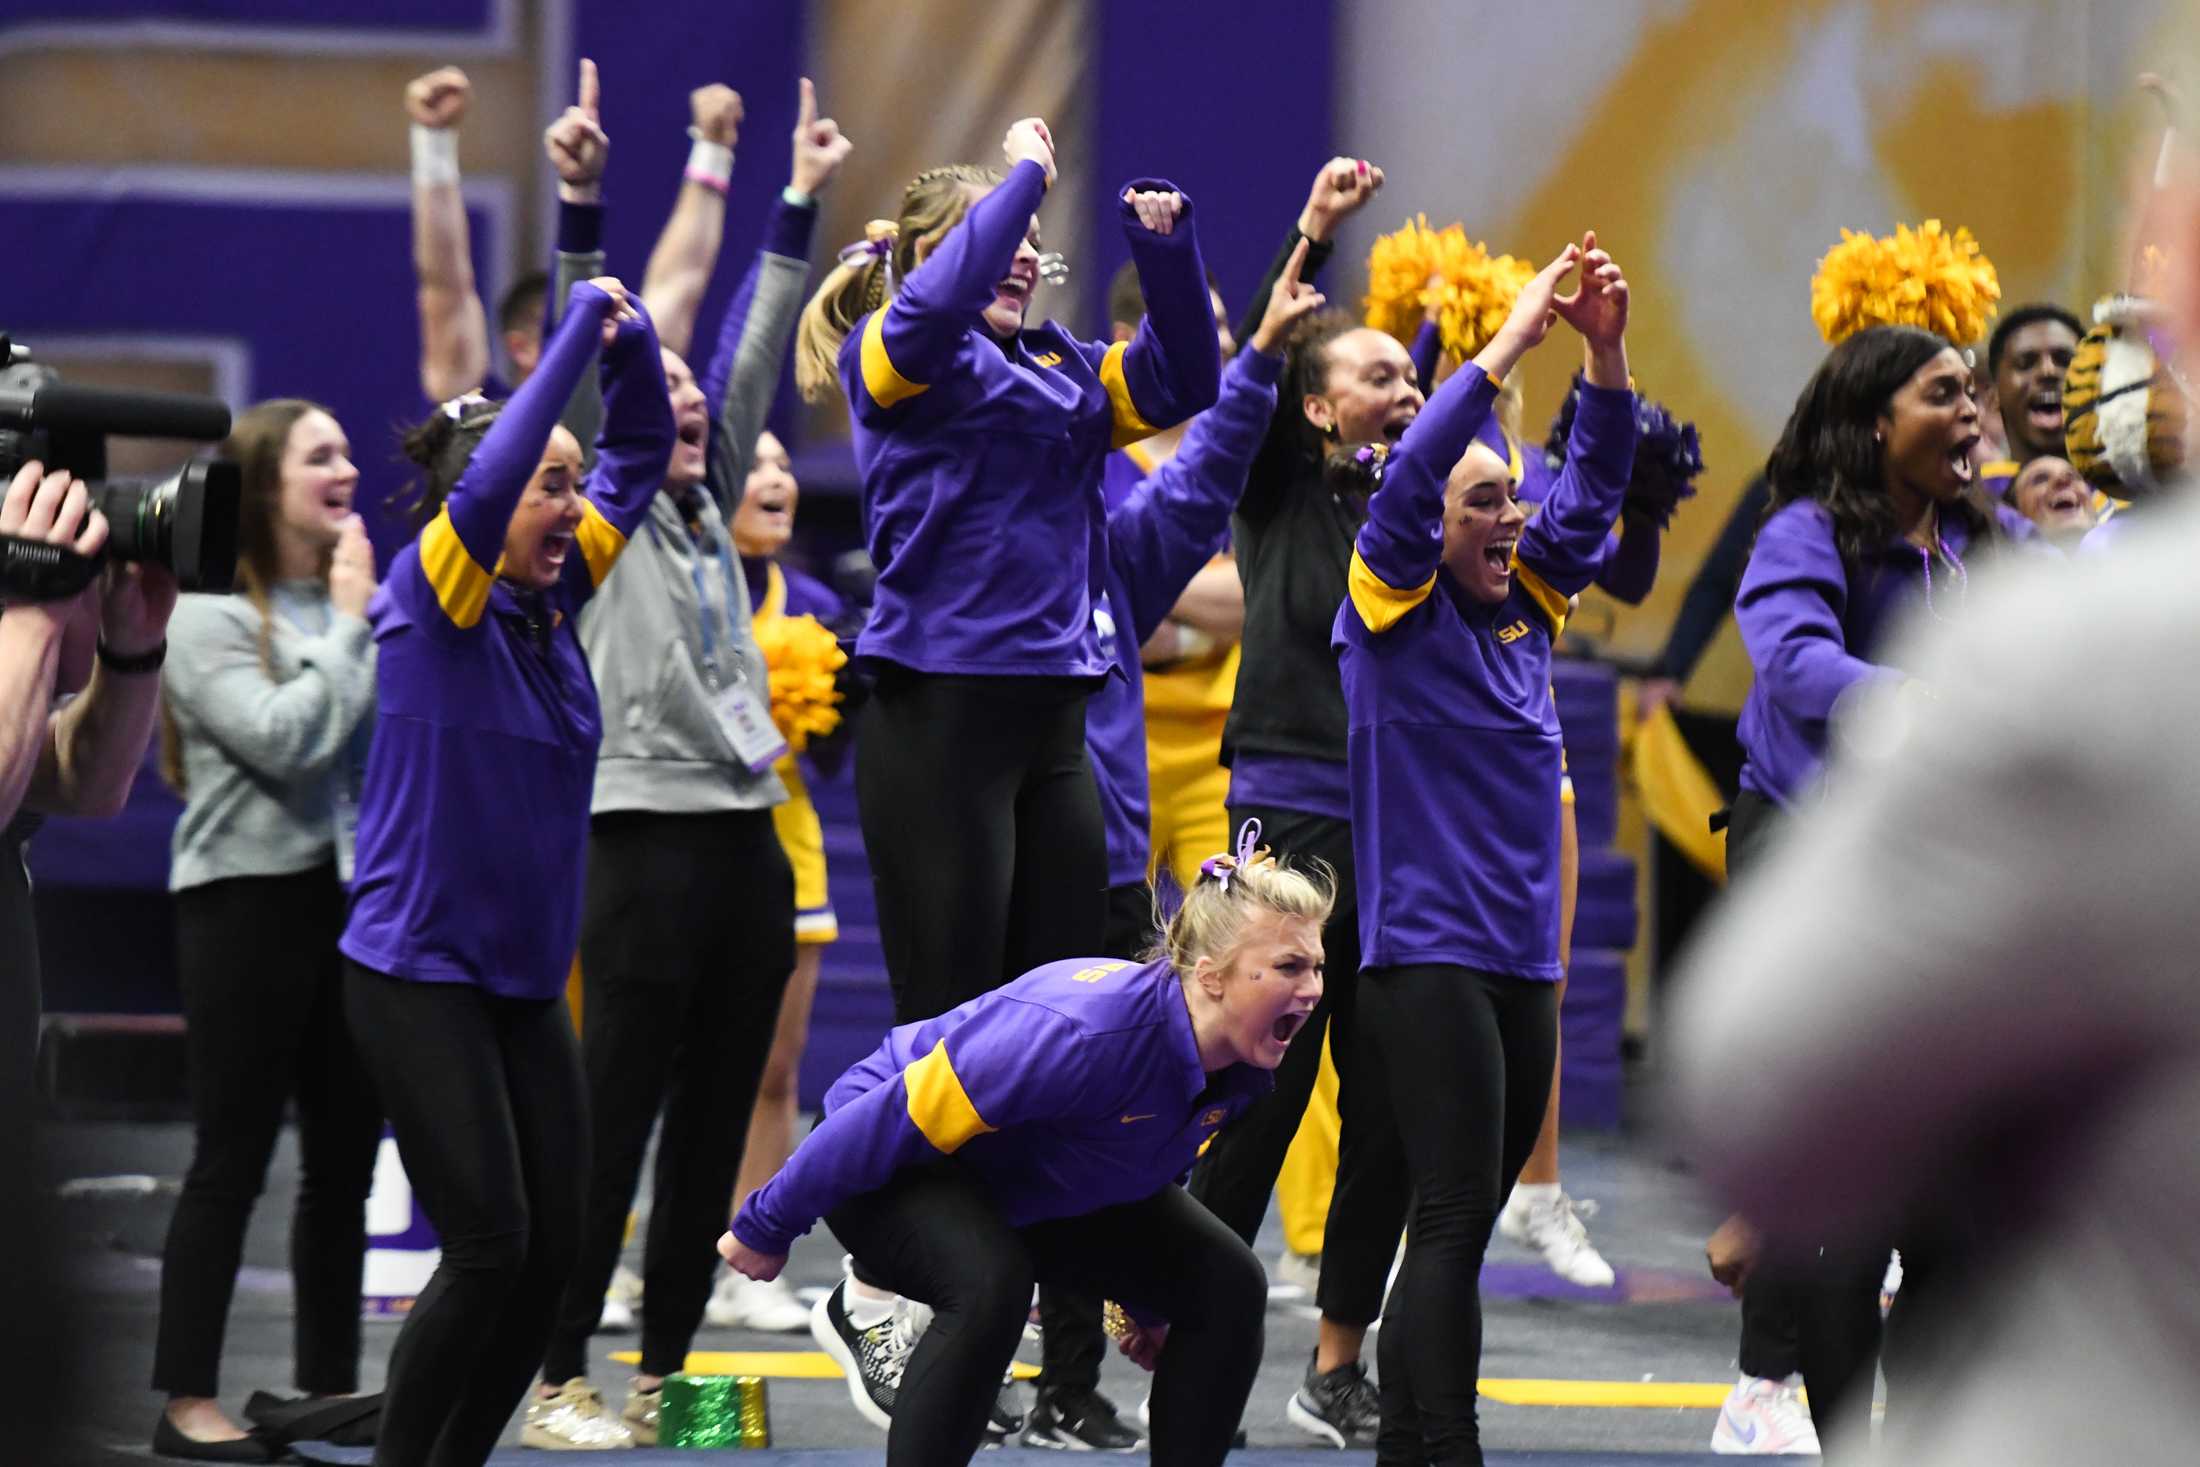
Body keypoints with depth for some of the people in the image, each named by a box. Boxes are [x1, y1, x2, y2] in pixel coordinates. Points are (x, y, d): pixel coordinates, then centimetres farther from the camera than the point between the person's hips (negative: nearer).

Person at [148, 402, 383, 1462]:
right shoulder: (211, 616, -8)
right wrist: (351, 627, -11)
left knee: (346, 1156, 10)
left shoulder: (356, 599, 9)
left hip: (351, 893, 6)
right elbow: (284, 740, -19)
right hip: (250, 897, -6)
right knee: (232, 1156, -4)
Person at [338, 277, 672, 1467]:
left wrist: (633, 343, -5)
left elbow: (638, 460, 13)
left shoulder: (552, 597, 6)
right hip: (417, 974, -7)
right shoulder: (434, 594, -12)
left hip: (523, 977, 7)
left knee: (553, 1245, 5)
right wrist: (577, 336, -26)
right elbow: (486, 483, -31)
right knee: (489, 1244, -11)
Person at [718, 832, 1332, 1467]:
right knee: (989, 1283, -39)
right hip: (898, 1170, -8)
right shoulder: (1079, 1032, -40)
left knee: (1228, 1283, -6)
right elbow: (895, 1115, -31)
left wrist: (1143, 1299, 23)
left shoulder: (1245, 1061, -14)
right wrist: (765, 1228, -21)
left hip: (1045, 1191, 8)